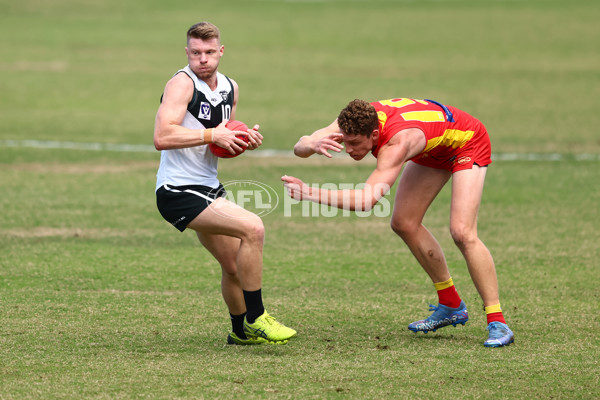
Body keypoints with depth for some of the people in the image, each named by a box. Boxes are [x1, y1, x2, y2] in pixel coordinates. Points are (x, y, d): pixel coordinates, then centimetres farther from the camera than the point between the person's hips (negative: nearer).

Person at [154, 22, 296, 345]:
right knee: (253, 228, -22)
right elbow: (162, 137, -27)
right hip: (178, 192, -9)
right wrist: (212, 135, -25)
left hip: (208, 188, 9)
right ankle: (255, 320, -13)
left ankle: (241, 332, 39)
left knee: (234, 266, 16)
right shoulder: (182, 83, -15)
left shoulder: (230, 88, 11)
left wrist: (246, 139, 3)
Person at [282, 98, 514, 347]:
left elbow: (368, 200, -55)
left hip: (467, 142, -8)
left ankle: (497, 323, -16)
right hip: (433, 152, 8)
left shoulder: (397, 143, -45)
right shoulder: (356, 122, -25)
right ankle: (451, 306, 17)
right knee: (404, 223, 3)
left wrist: (311, 193, -62)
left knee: (462, 232, -22)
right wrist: (313, 145, -53)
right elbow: (299, 148, -28)